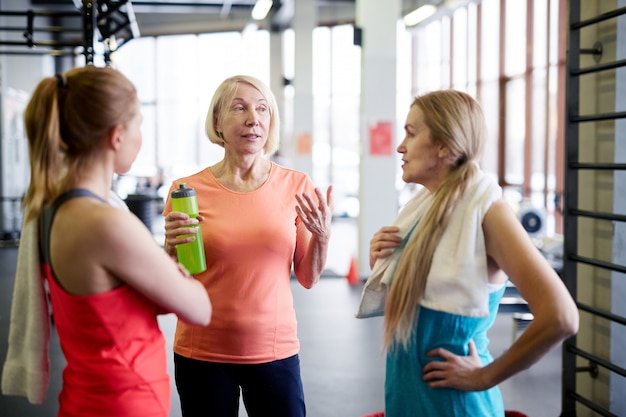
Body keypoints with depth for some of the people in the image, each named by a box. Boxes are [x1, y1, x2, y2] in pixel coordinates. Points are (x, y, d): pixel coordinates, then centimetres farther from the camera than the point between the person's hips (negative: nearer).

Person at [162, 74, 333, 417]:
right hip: (202, 353, -1)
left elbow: (308, 279, 3)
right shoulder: (187, 190, -7)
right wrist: (172, 248, -18)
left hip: (275, 349, 1)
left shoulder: (296, 186, -3)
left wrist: (322, 236, -14)